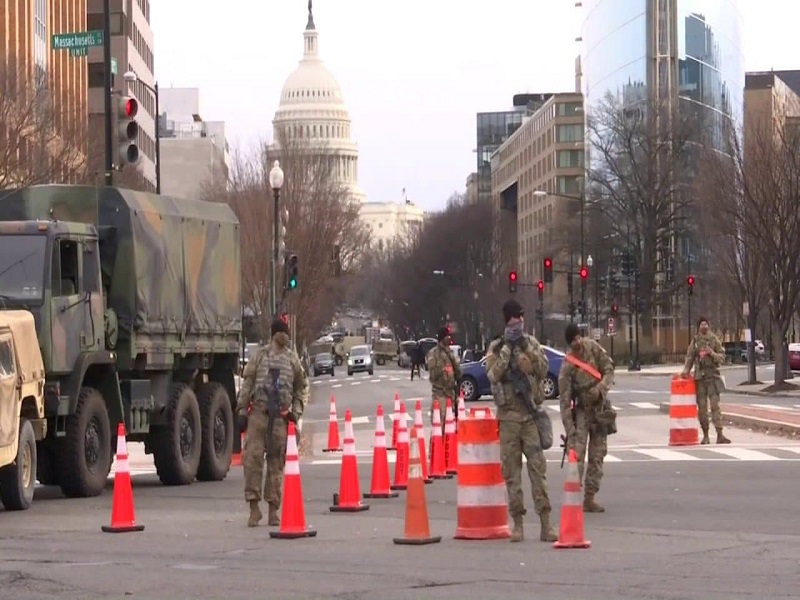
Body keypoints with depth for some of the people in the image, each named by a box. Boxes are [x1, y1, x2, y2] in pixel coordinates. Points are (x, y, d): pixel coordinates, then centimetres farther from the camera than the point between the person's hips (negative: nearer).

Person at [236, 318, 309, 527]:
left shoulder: (293, 359, 13)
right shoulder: (260, 355, 9)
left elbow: (301, 388, 20)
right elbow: (247, 383, 7)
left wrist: (296, 412, 8)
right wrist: (241, 410, 1)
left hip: (280, 416, 1)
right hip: (258, 412, -1)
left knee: (276, 462, 3)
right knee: (252, 457, -11)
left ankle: (273, 510, 8)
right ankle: (254, 506, -7)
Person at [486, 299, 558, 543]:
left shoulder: (532, 343, 9)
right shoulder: (496, 347, 5)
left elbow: (543, 370, -2)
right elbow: (493, 375, -9)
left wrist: (527, 347, -11)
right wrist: (507, 348, -13)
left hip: (531, 413, 0)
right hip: (508, 415, 0)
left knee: (538, 468, -5)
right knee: (511, 470, 2)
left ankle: (545, 523, -6)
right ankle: (517, 522, 8)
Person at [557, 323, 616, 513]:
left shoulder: (593, 348, -7)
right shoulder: (567, 366, -20)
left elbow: (609, 369, 3)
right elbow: (565, 401, -20)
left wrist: (601, 388, -18)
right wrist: (569, 430, -24)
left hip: (600, 408, 5)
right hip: (582, 410, -5)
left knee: (597, 454, 7)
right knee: (577, 454, -15)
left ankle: (589, 498, 13)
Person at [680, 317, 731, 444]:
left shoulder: (714, 339, 5)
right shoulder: (695, 341, 10)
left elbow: (722, 358, 4)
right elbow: (689, 357, 10)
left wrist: (712, 353, -13)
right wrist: (686, 370, -6)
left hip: (713, 376, -2)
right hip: (699, 376, 2)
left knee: (715, 405, -10)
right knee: (702, 407, 3)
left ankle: (719, 435, -14)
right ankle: (705, 435, 9)